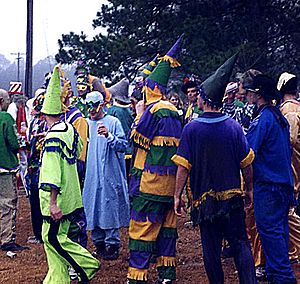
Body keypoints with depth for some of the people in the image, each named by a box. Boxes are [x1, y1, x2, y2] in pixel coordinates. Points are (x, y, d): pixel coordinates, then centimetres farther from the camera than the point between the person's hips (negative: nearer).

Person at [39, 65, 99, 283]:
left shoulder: (53, 138, -21)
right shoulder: (70, 129, 4)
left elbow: (53, 173, -23)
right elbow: (78, 150, 24)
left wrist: (53, 202, -22)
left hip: (58, 198, -9)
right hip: (70, 195, 9)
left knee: (54, 238, 1)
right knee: (52, 237, 14)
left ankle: (88, 265, 6)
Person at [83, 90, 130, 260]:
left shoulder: (113, 122, -1)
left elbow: (123, 145, -9)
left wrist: (109, 136, -23)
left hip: (110, 175, -5)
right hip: (91, 175, 5)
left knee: (110, 209, -5)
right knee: (93, 210, 8)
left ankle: (112, 244, 2)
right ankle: (99, 244, 18)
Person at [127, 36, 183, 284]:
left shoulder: (154, 109, -14)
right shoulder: (174, 111, 13)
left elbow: (137, 138, -11)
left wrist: (139, 114, 2)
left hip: (151, 179, -9)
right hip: (171, 179, 9)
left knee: (142, 226, -5)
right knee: (166, 224, 15)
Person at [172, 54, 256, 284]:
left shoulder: (191, 129, -11)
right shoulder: (234, 126, -5)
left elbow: (184, 167, -10)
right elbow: (246, 164, -1)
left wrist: (178, 195, 0)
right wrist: (249, 189, 13)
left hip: (204, 198, -1)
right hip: (233, 196, 1)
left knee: (211, 248, 9)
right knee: (240, 243, 7)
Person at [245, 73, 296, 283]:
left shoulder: (263, 118, -14)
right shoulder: (279, 116, 13)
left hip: (268, 183, -9)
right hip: (284, 182, 9)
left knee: (269, 229, -6)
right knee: (279, 228, 13)